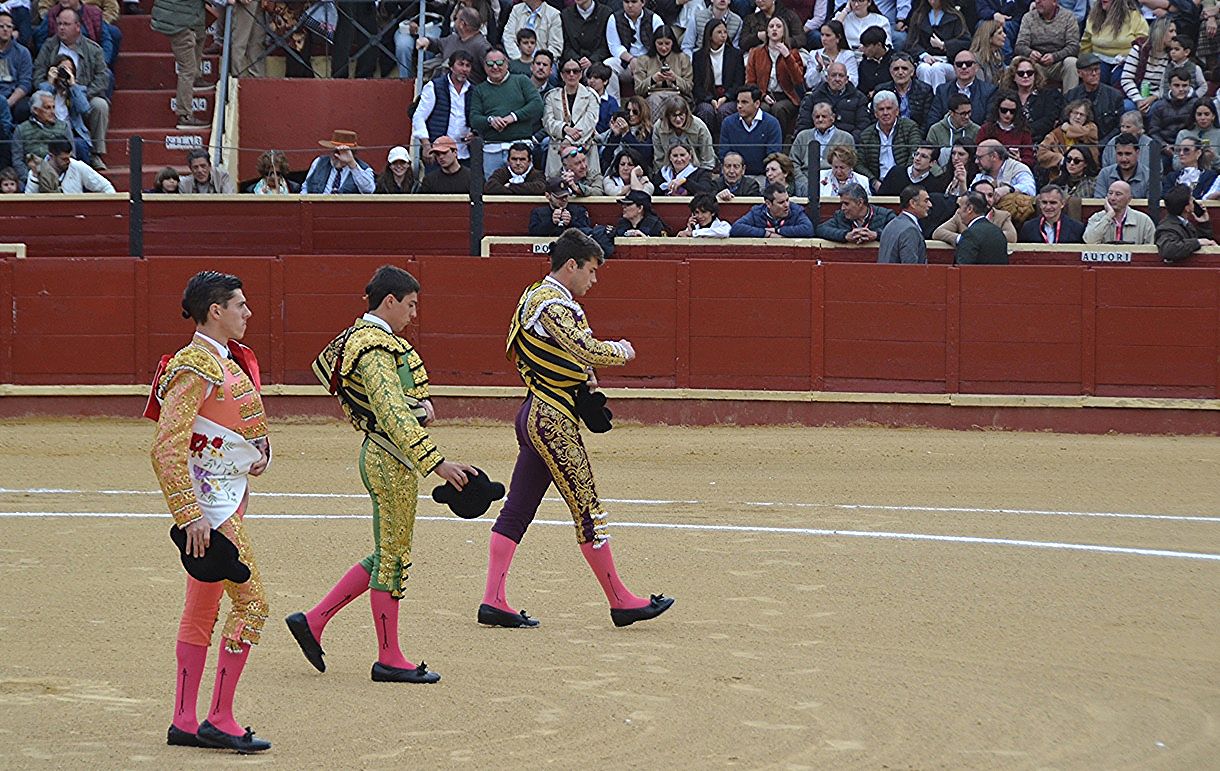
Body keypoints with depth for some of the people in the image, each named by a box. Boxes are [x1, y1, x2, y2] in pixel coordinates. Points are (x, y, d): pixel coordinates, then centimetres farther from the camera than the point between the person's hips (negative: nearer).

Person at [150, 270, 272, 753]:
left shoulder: (230, 361, 14)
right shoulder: (194, 369, -17)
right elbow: (168, 447, -23)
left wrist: (260, 452, 12)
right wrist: (190, 516, -26)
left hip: (231, 499, 10)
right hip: (212, 504, -10)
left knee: (202, 610, 11)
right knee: (251, 602, -9)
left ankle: (184, 722, 16)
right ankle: (219, 721, -5)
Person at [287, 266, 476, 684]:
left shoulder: (365, 337, 14)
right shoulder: (375, 350, -19)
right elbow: (393, 415, -28)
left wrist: (419, 403, 6)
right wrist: (436, 461, -32)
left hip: (384, 456, 10)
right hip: (391, 459, -10)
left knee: (388, 556, 16)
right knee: (392, 556, -1)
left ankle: (313, 621, 21)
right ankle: (389, 660, 9)